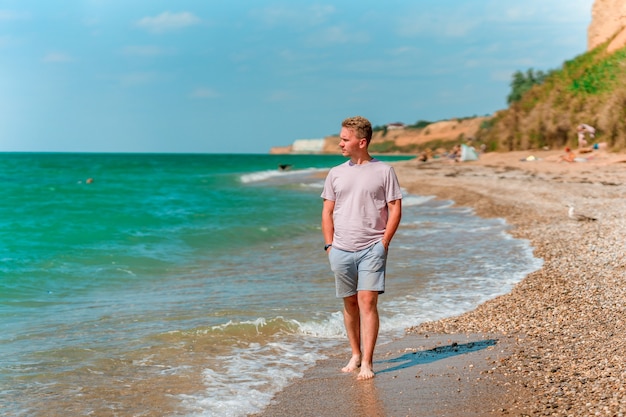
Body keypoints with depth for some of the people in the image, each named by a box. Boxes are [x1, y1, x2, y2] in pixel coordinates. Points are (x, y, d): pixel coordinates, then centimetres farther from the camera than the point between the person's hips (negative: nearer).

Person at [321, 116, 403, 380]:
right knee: (349, 303, 10)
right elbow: (327, 212, 13)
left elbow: (395, 209, 1)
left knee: (368, 302, -10)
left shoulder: (384, 171, 1)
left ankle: (367, 362, -8)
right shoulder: (336, 173, 10)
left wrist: (384, 243, -6)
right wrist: (329, 245, 4)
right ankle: (355, 355, 24)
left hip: (372, 249, -3)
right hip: (341, 249, 4)